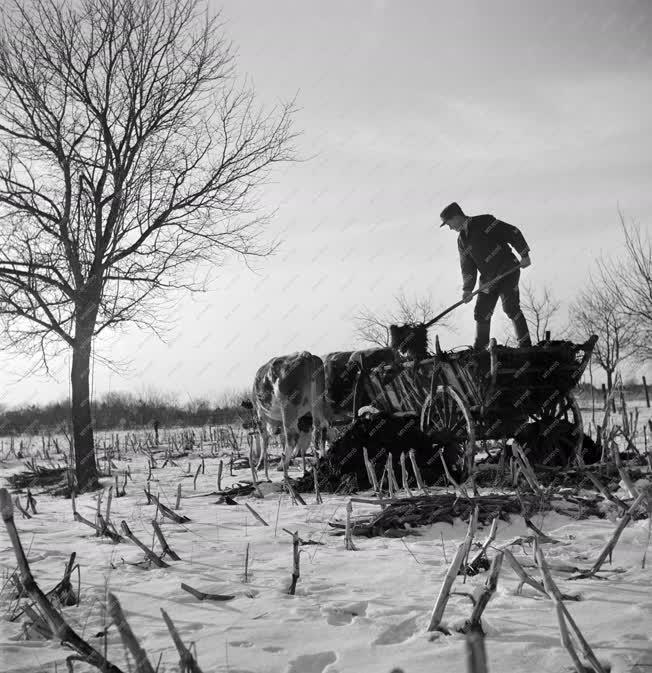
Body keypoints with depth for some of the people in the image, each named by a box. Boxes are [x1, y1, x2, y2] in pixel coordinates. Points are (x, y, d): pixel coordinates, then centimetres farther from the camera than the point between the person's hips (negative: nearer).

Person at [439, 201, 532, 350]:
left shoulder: (483, 222, -8)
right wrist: (467, 289, -2)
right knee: (481, 312, 5)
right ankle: (479, 349, 16)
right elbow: (467, 268, 11)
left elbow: (512, 233, -11)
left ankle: (525, 345, -10)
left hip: (508, 271, -7)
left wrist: (524, 254, -15)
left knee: (510, 307, -16)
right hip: (488, 279, 7)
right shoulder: (462, 240, 14)